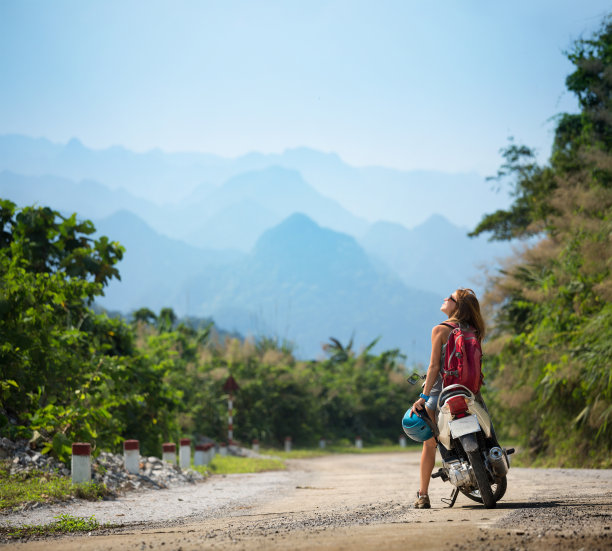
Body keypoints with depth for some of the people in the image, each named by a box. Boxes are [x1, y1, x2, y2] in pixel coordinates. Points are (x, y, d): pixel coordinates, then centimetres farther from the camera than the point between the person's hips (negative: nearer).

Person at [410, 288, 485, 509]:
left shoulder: (440, 330, -8)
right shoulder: (472, 332, 7)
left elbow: (434, 366, -13)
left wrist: (423, 396, -13)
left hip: (440, 391, -4)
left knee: (429, 444, 4)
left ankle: (423, 495, 2)